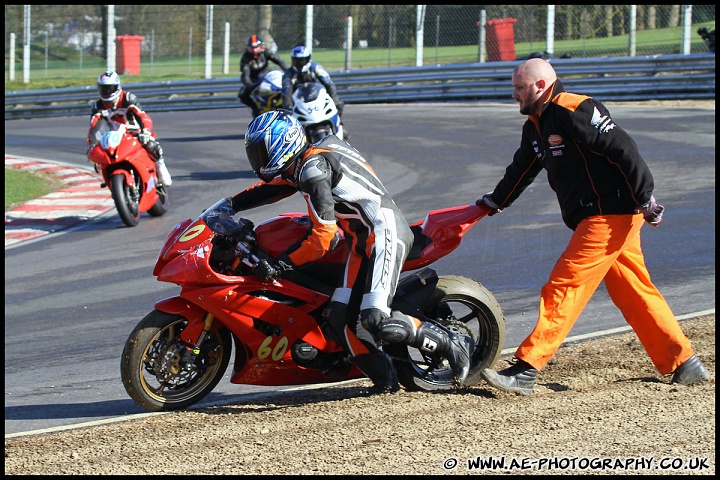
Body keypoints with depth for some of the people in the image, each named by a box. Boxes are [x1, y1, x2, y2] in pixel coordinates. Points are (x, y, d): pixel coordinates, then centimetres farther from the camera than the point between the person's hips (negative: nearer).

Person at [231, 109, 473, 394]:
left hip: (385, 234, -10)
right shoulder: (306, 164, 15)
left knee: (376, 320, -22)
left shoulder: (313, 170, -15)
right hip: (363, 244, 10)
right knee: (340, 317, -1)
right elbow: (271, 187, 34)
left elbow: (325, 237, -17)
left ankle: (450, 344, -8)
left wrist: (279, 264, -12)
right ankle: (384, 378, 3)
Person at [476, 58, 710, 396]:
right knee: (635, 294, 13)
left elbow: (623, 150, -19)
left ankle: (526, 370, -15)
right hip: (596, 219, 10)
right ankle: (683, 363, 19)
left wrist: (646, 199, -20)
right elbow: (522, 169, 30)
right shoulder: (537, 125, 15)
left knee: (564, 288, -13)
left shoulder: (574, 111, -15)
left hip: (612, 215, -10)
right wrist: (491, 203, 36)